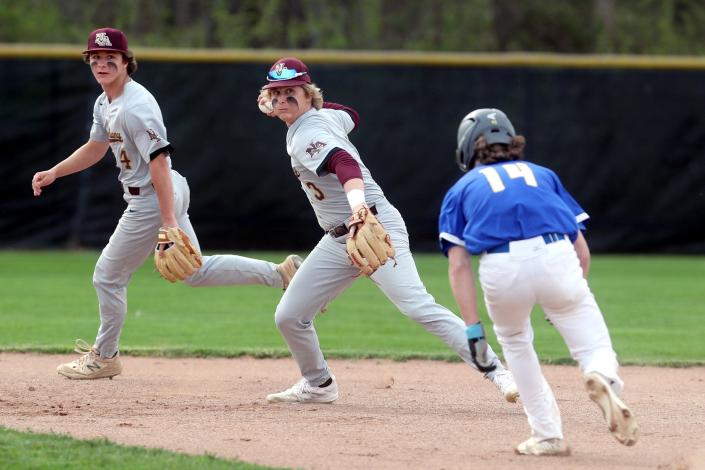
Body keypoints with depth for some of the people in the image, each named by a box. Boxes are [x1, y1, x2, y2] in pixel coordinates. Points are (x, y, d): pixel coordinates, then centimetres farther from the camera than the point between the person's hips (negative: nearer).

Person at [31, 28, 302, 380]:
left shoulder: (135, 107, -24)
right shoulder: (105, 103, 8)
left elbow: (159, 161, -27)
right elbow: (95, 149, 23)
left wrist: (169, 221, -29)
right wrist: (53, 173, 14)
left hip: (151, 201, -10)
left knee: (109, 276, 4)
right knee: (195, 270, 16)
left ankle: (104, 357, 19)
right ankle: (280, 273, 13)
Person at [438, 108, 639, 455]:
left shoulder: (462, 189, 26)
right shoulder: (543, 175, 31)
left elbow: (458, 265, 12)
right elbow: (582, 250, 22)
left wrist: (473, 327, 8)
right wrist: (569, 303, 33)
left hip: (501, 270, 0)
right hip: (557, 258, 0)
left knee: (514, 340, 27)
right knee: (595, 348, 7)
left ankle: (548, 435, 22)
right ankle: (602, 378, -29)